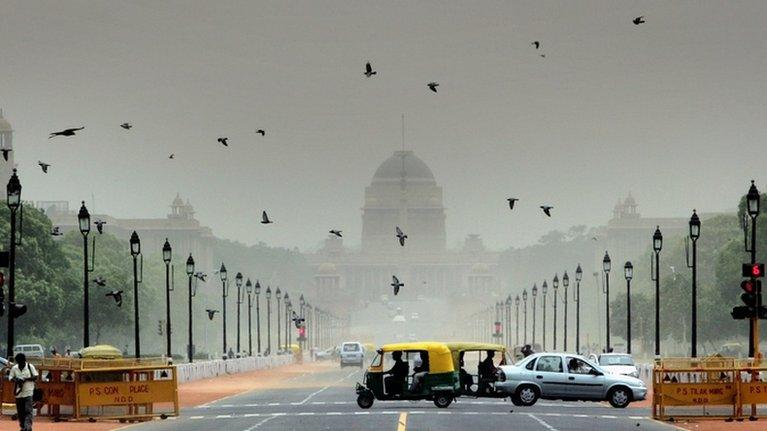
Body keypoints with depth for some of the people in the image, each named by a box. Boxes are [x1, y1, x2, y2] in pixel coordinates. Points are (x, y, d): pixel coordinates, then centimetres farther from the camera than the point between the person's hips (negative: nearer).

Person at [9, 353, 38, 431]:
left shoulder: (30, 367, -2)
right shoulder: (14, 368, 5)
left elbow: (35, 376, -3)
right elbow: (10, 377, 5)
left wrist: (26, 379, -16)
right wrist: (16, 380, -16)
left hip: (28, 392, -4)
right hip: (19, 392, 4)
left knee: (28, 410, -13)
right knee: (20, 411, 9)